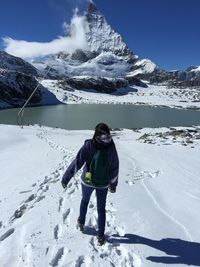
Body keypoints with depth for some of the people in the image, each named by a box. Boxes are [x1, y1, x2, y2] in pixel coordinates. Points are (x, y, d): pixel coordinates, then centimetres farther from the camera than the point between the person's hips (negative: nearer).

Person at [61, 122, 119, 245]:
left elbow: (77, 163, -21)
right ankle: (101, 236, 29)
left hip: (88, 181, -1)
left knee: (85, 200, 29)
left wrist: (66, 178, -11)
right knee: (101, 209, 19)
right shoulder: (111, 147, -13)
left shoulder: (89, 145, -21)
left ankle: (81, 223, 48)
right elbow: (115, 168, -3)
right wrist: (113, 184, 10)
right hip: (103, 184, 1)